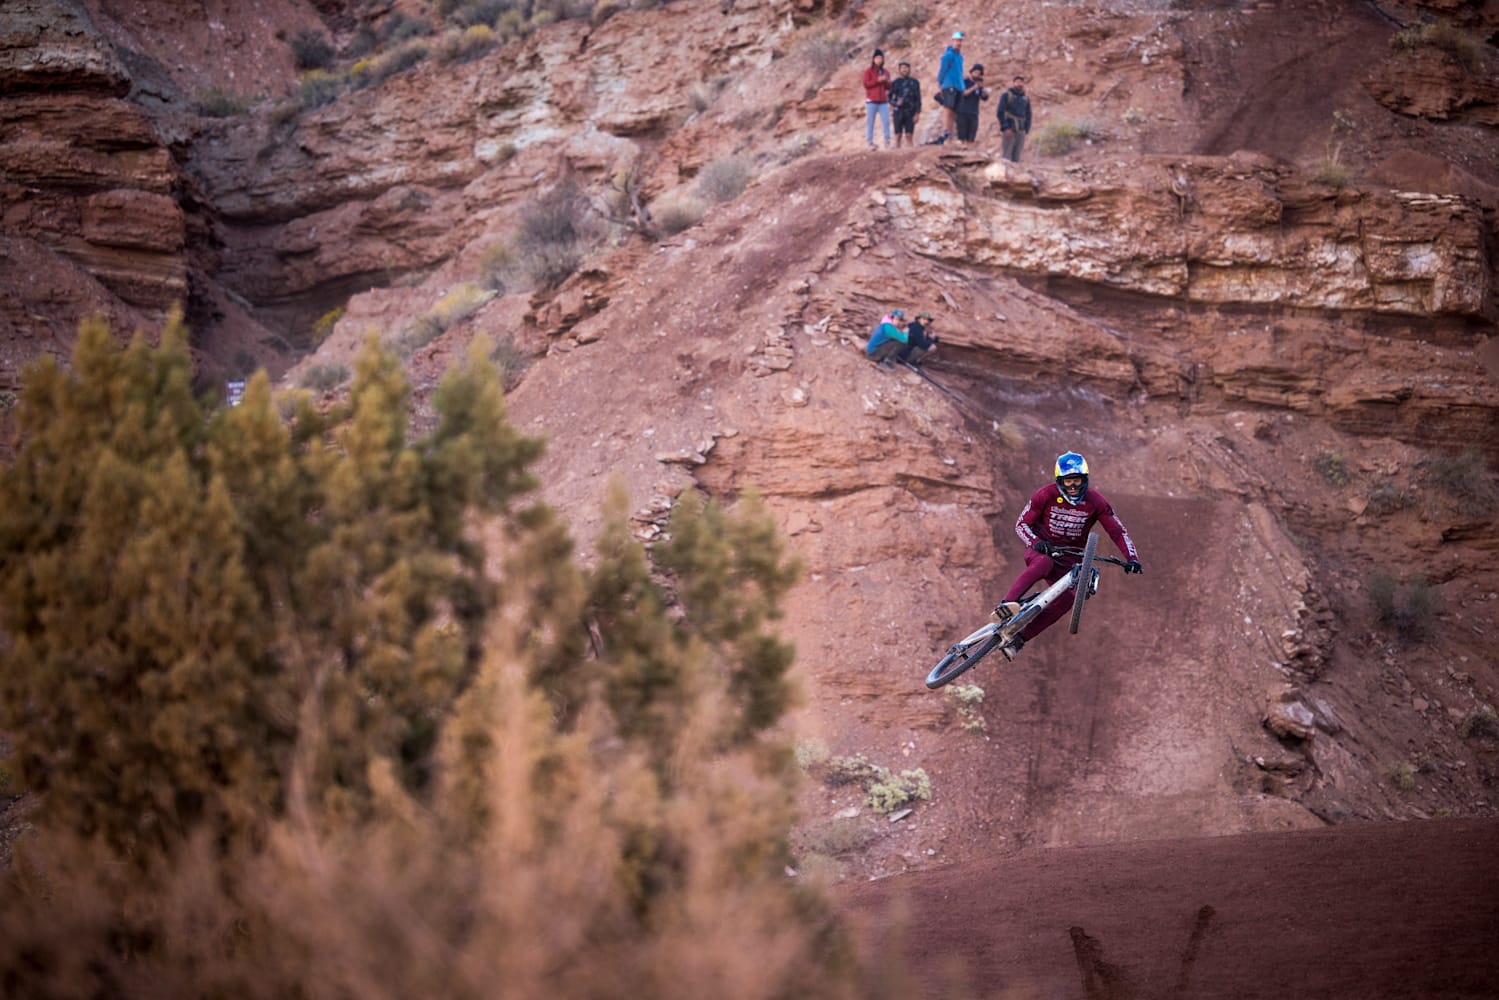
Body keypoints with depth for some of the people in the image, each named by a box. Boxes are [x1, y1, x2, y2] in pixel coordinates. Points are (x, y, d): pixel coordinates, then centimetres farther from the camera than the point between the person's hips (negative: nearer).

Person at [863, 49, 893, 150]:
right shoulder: (869, 71, 5)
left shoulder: (886, 72, 16)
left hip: (883, 101, 3)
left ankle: (887, 142, -4)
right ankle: (870, 142, -5)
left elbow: (888, 87, 16)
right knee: (870, 122, -6)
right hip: (871, 101, -3)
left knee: (886, 121, -6)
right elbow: (866, 84, -7)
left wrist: (887, 82, -6)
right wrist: (878, 80, -14)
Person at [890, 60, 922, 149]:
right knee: (898, 136, -1)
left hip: (910, 112, 0)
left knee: (909, 136, -3)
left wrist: (917, 113, -3)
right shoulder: (895, 82, 8)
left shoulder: (914, 82, 7)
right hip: (898, 112, 0)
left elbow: (918, 98, 5)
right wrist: (895, 103, -11)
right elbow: (890, 97, 10)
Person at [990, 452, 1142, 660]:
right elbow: (1022, 523, -7)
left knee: (1067, 600, -25)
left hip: (1069, 560, 2)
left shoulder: (1096, 502, -9)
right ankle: (1007, 604, -57)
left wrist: (1132, 559, -22)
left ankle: (1018, 639, -22)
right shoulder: (1046, 495, -12)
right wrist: (1036, 542, -27)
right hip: (1041, 550, -2)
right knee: (1043, 564, -41)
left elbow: (1118, 532, -7)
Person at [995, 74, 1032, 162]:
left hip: (1021, 132, 4)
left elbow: (1028, 116, 20)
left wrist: (1026, 130, 7)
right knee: (1006, 155, -10)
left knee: (1016, 157, 2)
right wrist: (1005, 128, -12)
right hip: (1009, 130, -4)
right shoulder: (1006, 95, 1)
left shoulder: (1026, 99, 15)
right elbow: (1000, 112, -4)